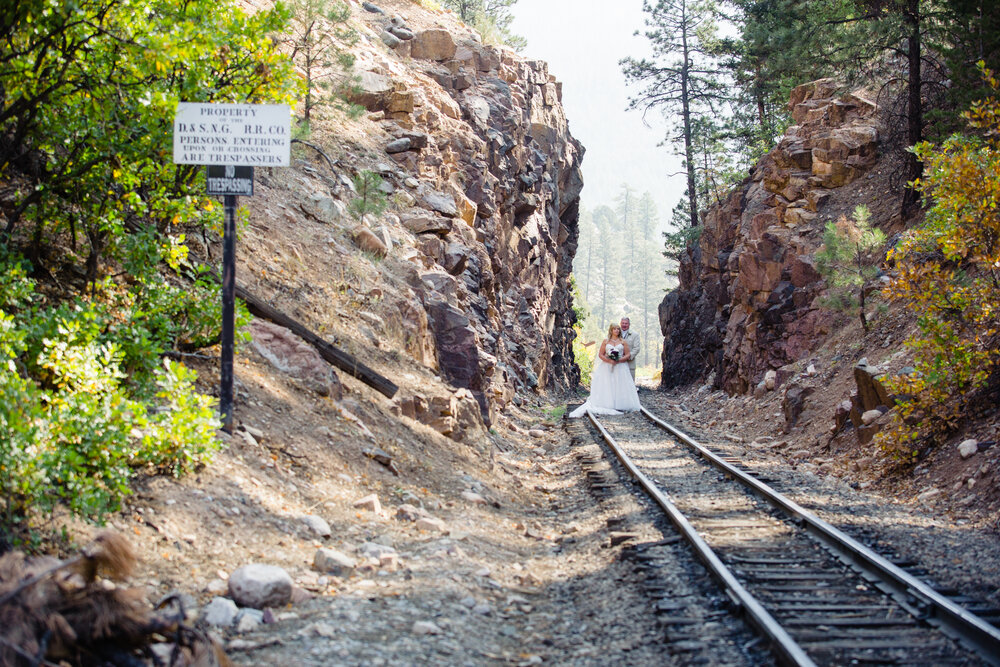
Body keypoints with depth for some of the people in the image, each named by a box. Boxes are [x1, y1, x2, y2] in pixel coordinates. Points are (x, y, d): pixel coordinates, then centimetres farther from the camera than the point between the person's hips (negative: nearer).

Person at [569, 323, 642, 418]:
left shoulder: (623, 342, 9)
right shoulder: (606, 341, 8)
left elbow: (627, 355, 5)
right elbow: (600, 354, 3)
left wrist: (619, 360, -13)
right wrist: (609, 361, -13)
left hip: (620, 367, 0)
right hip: (607, 367, 0)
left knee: (620, 387, -7)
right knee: (607, 387, -8)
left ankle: (620, 406, -6)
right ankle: (607, 406, -11)